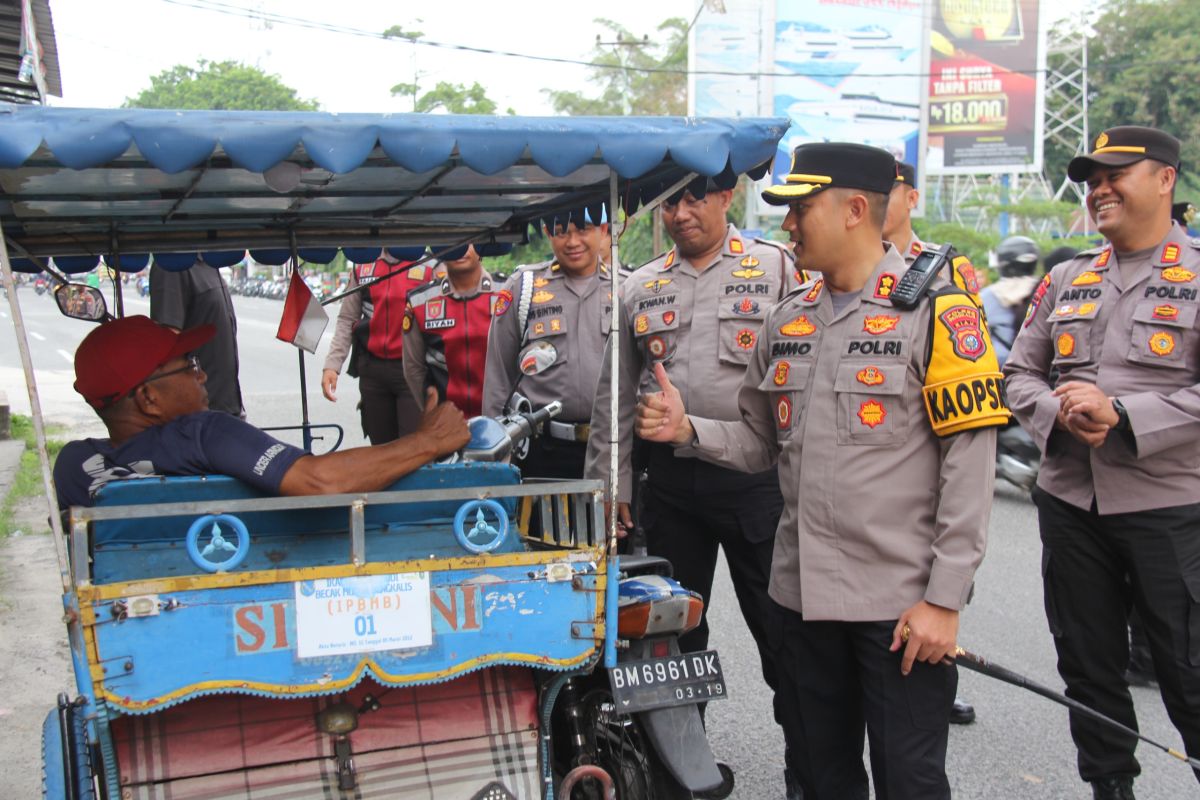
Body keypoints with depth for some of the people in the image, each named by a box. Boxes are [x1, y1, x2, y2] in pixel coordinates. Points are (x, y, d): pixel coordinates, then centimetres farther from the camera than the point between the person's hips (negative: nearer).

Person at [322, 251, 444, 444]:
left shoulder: (430, 266, -4)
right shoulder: (362, 267, 10)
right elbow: (347, 320, 13)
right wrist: (332, 364, 4)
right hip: (372, 369, 5)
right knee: (381, 446, 13)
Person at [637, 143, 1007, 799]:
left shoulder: (935, 311, -9)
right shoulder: (786, 319, 10)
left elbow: (969, 464, -12)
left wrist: (944, 598, -15)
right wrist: (689, 430, -4)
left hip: (903, 605, -5)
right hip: (801, 593, 6)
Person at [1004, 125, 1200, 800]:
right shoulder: (1065, 280, 11)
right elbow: (1020, 374, 10)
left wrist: (1120, 413, -22)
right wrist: (1060, 415, -9)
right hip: (1070, 505, 5)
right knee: (1088, 667, 16)